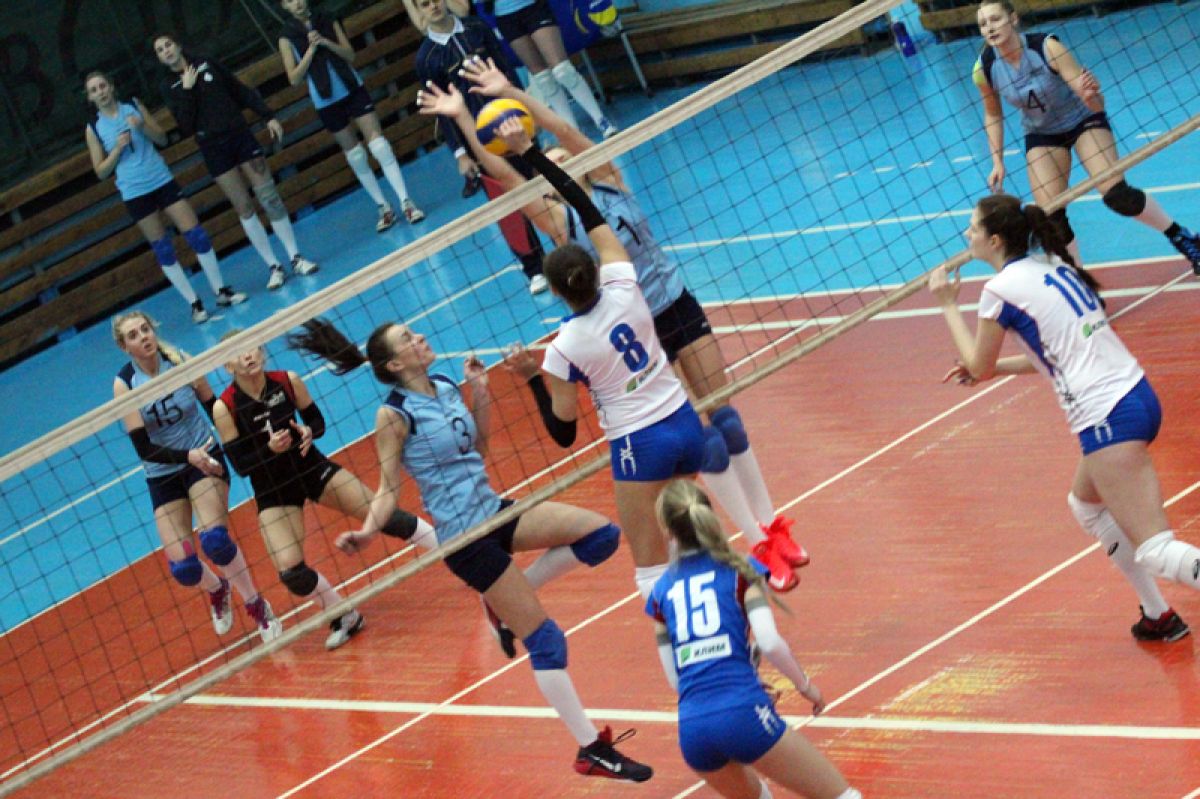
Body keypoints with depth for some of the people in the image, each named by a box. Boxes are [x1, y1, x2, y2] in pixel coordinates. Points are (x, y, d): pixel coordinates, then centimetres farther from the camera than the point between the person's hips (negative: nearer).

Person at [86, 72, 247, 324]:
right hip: (135, 193, -1)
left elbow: (162, 139, 6)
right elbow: (101, 172, 0)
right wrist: (117, 149, -15)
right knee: (162, 249, 1)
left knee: (196, 234, -3)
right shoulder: (94, 129, 0)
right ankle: (195, 304, 9)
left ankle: (221, 291, 9)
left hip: (162, 180, 1)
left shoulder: (134, 107, 3)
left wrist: (142, 126, -12)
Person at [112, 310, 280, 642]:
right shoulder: (124, 384, -14)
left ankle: (256, 605, 0)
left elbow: (214, 408, 3)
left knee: (214, 540, -25)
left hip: (205, 459, -1)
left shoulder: (180, 362, -10)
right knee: (183, 568, -7)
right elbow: (144, 448, -18)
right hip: (162, 476, 1)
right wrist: (187, 456, -33)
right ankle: (217, 589, 31)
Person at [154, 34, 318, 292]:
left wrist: (268, 116, 2)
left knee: (270, 197, -3)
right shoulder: (170, 87, 2)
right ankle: (273, 267, 3)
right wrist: (187, 90, -12)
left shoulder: (207, 64, 7)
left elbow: (242, 92, 9)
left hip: (240, 135, 1)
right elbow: (186, 128, -8)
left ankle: (295, 258, 3)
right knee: (244, 209, -1)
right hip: (214, 150, -1)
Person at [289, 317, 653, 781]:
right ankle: (592, 751, 1)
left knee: (602, 535, -3)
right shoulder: (394, 415, -14)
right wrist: (368, 531, -27)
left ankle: (509, 600, 8)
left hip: (494, 511, 8)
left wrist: (480, 395, 5)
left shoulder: (447, 387, 6)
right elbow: (389, 489, -10)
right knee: (545, 639, -7)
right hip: (464, 537, -8)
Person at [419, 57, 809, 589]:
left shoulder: (608, 182, -1)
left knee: (725, 419, 5)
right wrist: (461, 117, -20)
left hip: (680, 309, 2)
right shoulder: (559, 219, -6)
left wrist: (510, 93, -20)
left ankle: (773, 528, 16)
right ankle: (761, 545, 6)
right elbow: (499, 172, -15)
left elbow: (566, 132, -14)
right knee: (702, 439, -1)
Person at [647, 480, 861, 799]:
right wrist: (805, 684, 9)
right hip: (742, 715, -5)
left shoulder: (662, 590, 16)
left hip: (691, 730, 5)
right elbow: (770, 643, -6)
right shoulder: (738, 569, 7)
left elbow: (675, 677, 15)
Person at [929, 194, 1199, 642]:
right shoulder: (1053, 266, 16)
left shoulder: (1001, 289, -8)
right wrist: (995, 367, 28)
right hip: (1138, 397, 9)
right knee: (1086, 505, 30)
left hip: (1107, 418, -9)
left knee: (1154, 549, -11)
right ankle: (1158, 617, 32)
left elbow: (978, 366, 5)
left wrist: (948, 306, 16)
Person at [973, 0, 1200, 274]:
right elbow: (993, 115, 2)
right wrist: (998, 162, -4)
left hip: (1083, 120, -3)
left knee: (1117, 195, -17)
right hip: (1041, 135, 3)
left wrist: (1089, 95, -55)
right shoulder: (984, 69, -20)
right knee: (1051, 218, -9)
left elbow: (1097, 105, -33)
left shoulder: (1046, 47, -31)